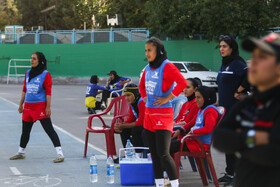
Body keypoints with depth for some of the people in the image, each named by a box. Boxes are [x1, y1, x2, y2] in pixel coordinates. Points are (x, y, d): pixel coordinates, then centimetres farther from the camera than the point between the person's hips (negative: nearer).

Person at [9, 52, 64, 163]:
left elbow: (48, 92, -10)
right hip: (28, 107, 6)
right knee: (25, 131, 16)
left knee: (49, 130, -10)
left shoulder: (45, 74, -7)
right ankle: (21, 153, 33)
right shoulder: (28, 73, 11)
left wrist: (48, 107, -15)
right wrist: (21, 105, 18)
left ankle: (60, 154, -10)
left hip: (41, 107, -6)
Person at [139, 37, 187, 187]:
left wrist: (168, 98, -20)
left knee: (163, 154, -12)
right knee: (154, 154, 10)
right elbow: (142, 86, 31)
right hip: (149, 113, 8)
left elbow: (182, 83, -25)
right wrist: (145, 97, 14)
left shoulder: (167, 66, -11)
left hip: (163, 114, -8)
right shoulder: (148, 68, 13)